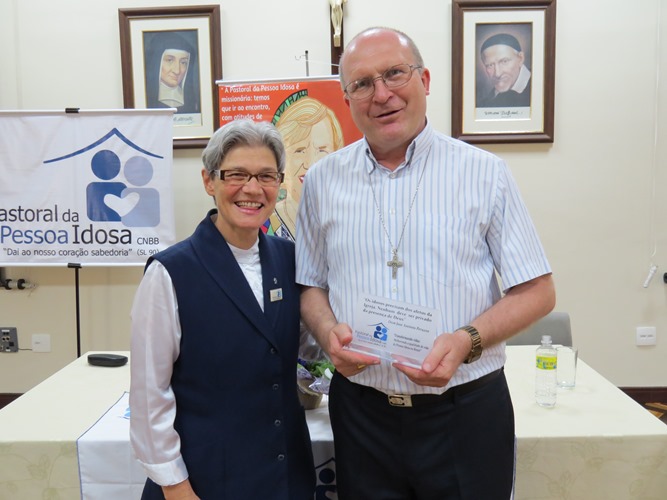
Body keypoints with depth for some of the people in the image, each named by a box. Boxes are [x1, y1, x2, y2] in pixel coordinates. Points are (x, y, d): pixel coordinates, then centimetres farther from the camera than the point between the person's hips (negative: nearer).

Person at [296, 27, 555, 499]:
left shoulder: (485, 173, -4)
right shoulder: (323, 180, 3)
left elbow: (537, 291, -2)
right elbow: (312, 286, 10)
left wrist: (467, 341, -18)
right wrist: (328, 331, -10)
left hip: (466, 411, -1)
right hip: (360, 411, 2)